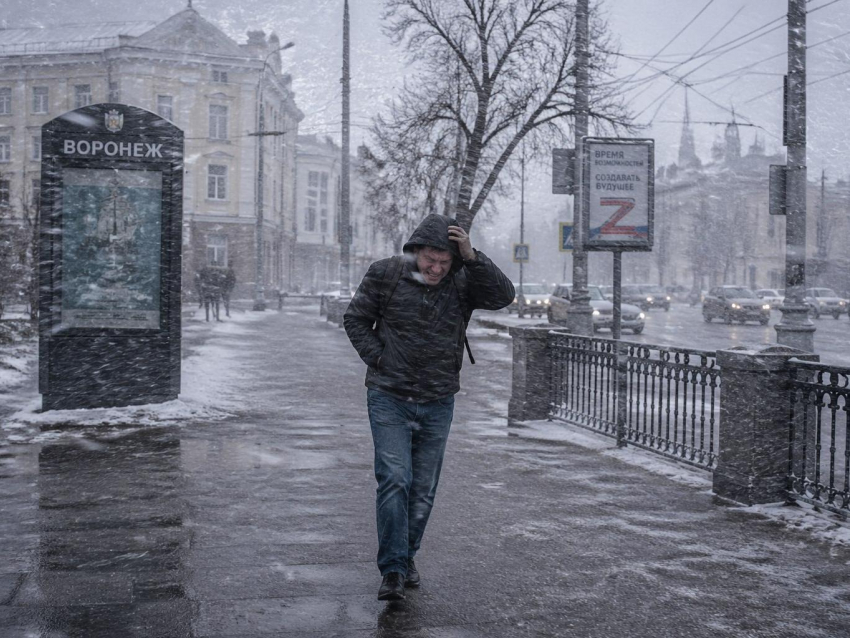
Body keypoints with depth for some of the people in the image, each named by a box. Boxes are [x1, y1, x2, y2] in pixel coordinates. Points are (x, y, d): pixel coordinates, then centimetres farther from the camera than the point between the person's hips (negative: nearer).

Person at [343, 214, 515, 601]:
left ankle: (406, 558, 27)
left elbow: (503, 296, -17)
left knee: (423, 489, 10)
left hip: (438, 404, 3)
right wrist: (378, 360, -7)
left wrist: (471, 257, -25)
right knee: (394, 480, -12)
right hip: (389, 399, -2)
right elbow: (355, 319, 3)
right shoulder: (385, 274, -6)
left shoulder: (462, 282, -2)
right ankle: (392, 570, -6)